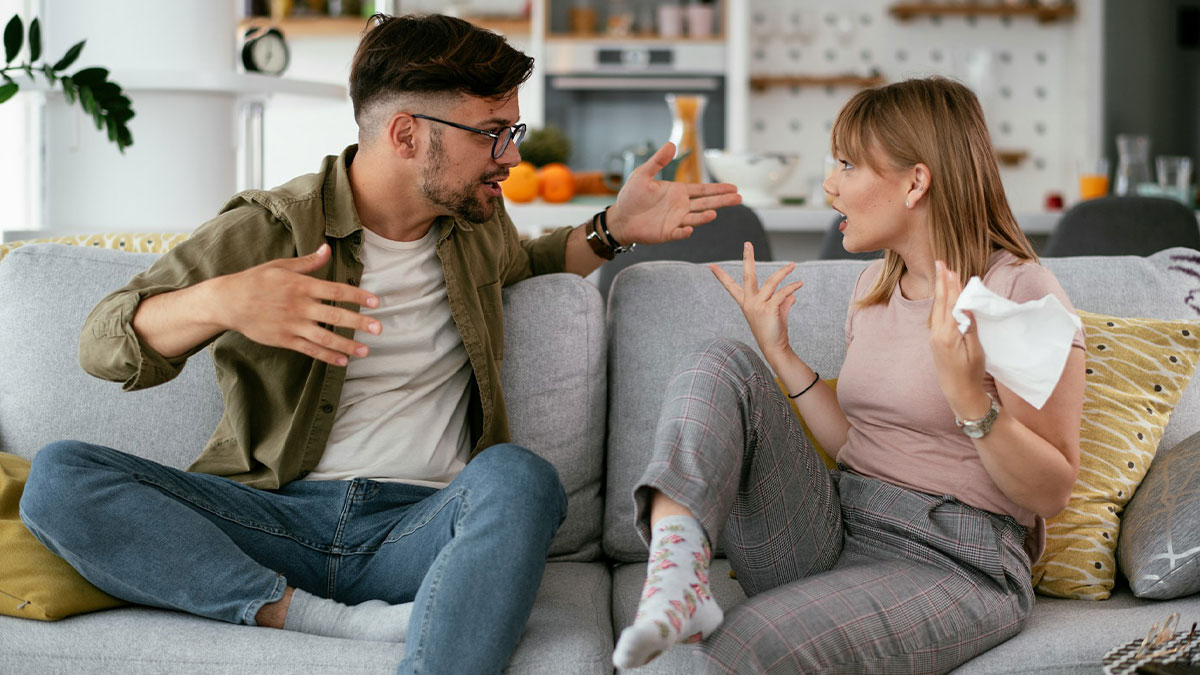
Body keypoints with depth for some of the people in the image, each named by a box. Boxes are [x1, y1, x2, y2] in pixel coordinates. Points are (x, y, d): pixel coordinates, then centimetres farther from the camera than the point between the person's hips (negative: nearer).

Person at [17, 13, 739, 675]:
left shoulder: (478, 221, 14)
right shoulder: (267, 230, -1)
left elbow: (527, 262, 40)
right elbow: (104, 341, -4)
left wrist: (612, 231, 19)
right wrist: (218, 302, -26)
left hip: (422, 525, 2)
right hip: (278, 514, -1)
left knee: (518, 476, -33)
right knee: (59, 475, -25)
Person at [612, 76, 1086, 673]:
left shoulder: (1020, 290, -8)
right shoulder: (876, 283, 15)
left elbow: (1052, 491, -10)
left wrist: (968, 397, -25)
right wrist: (780, 354, 13)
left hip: (953, 564, -7)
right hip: (831, 530, 8)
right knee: (723, 364, -15)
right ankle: (677, 568, -33)